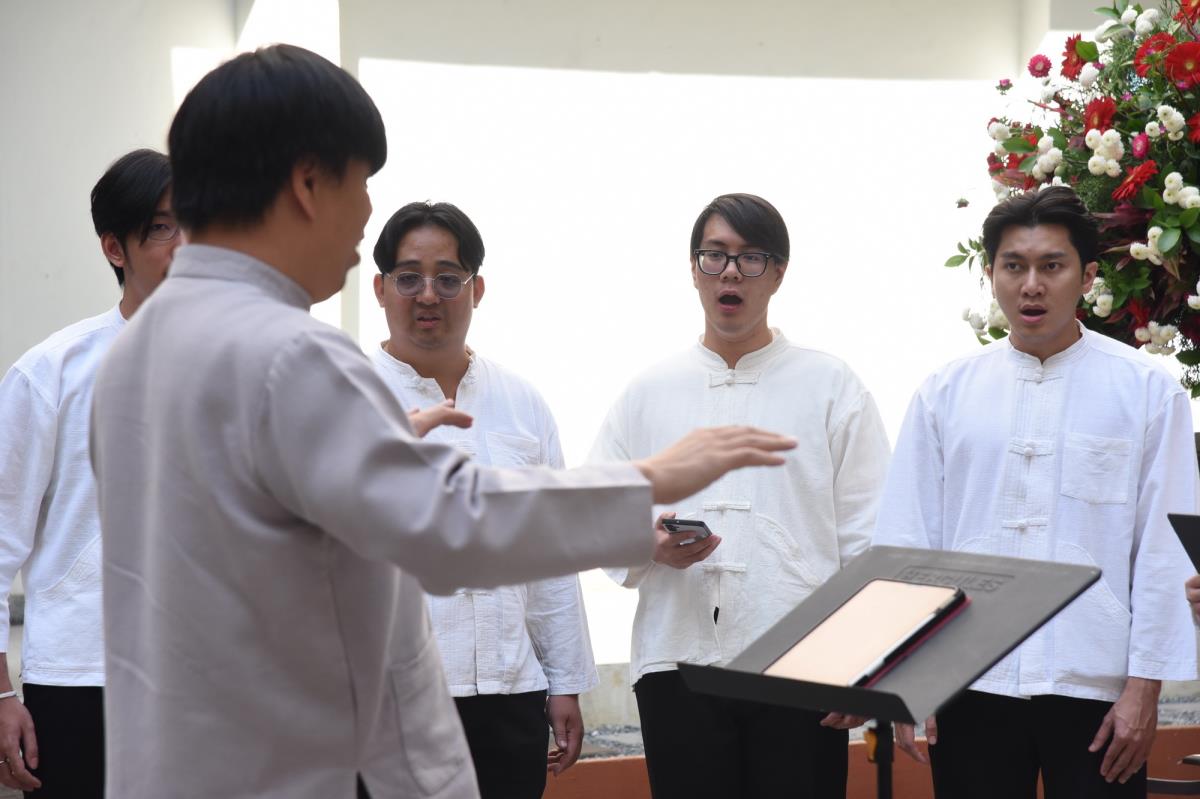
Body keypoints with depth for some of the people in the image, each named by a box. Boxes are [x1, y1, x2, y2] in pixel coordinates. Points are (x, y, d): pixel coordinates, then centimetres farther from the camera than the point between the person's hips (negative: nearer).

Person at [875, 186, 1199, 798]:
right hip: (970, 685, 2)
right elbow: (907, 540, 7)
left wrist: (1145, 686, -4)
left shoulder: (1147, 391, 2)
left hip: (1096, 686, -1)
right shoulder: (945, 393, 7)